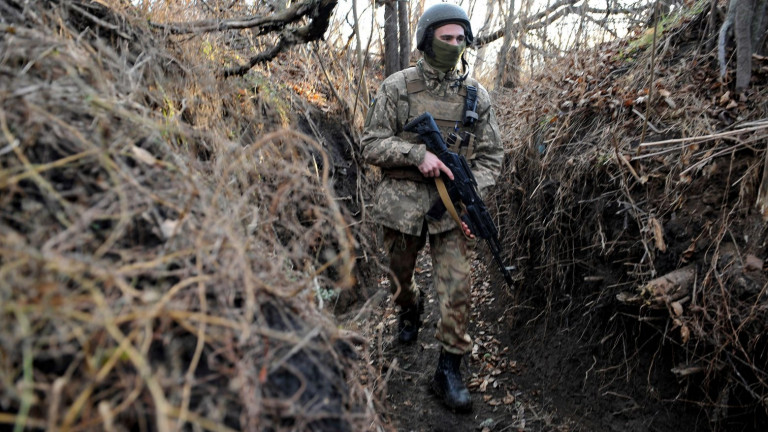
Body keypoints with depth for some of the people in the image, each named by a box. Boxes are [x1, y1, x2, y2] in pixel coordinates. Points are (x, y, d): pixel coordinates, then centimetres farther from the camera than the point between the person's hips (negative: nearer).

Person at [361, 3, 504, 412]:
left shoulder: (476, 95, 4)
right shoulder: (397, 87, -3)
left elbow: (491, 156, 6)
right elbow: (372, 145, -5)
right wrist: (417, 153, -21)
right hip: (402, 203, 0)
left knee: (457, 286, -6)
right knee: (400, 276, 17)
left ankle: (449, 370, 9)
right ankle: (410, 308, 53)